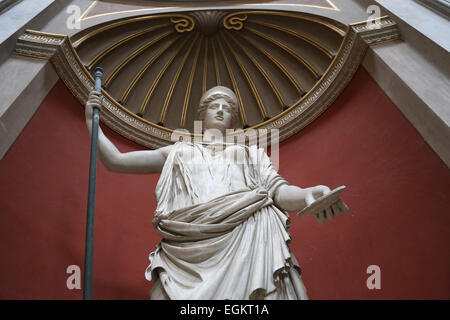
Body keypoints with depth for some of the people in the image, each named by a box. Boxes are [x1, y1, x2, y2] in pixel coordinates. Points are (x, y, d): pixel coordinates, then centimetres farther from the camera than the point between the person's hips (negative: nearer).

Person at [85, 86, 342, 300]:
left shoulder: (251, 152, 27)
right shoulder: (179, 152, 30)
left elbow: (279, 190, 10)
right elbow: (116, 161, 28)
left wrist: (307, 195, -12)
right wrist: (92, 121, 25)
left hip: (247, 238, 0)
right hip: (189, 247, 1)